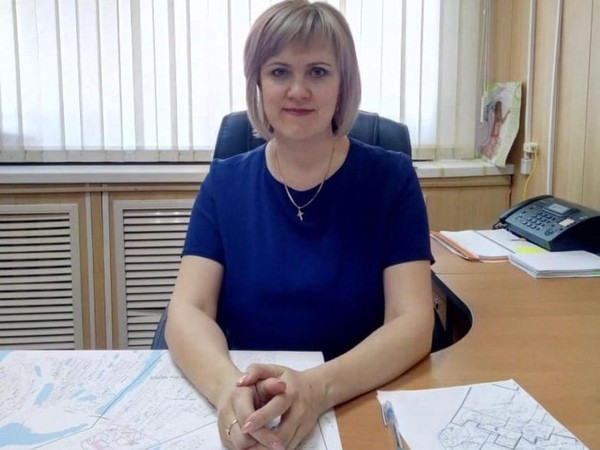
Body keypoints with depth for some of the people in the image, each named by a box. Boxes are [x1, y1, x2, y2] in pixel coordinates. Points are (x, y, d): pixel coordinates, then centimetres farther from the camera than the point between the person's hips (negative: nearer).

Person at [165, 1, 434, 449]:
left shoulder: (390, 178, -2)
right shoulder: (225, 183, 2)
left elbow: (413, 322, -11)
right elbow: (187, 310, -7)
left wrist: (317, 387, -28)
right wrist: (228, 387, -28)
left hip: (364, 408, 0)